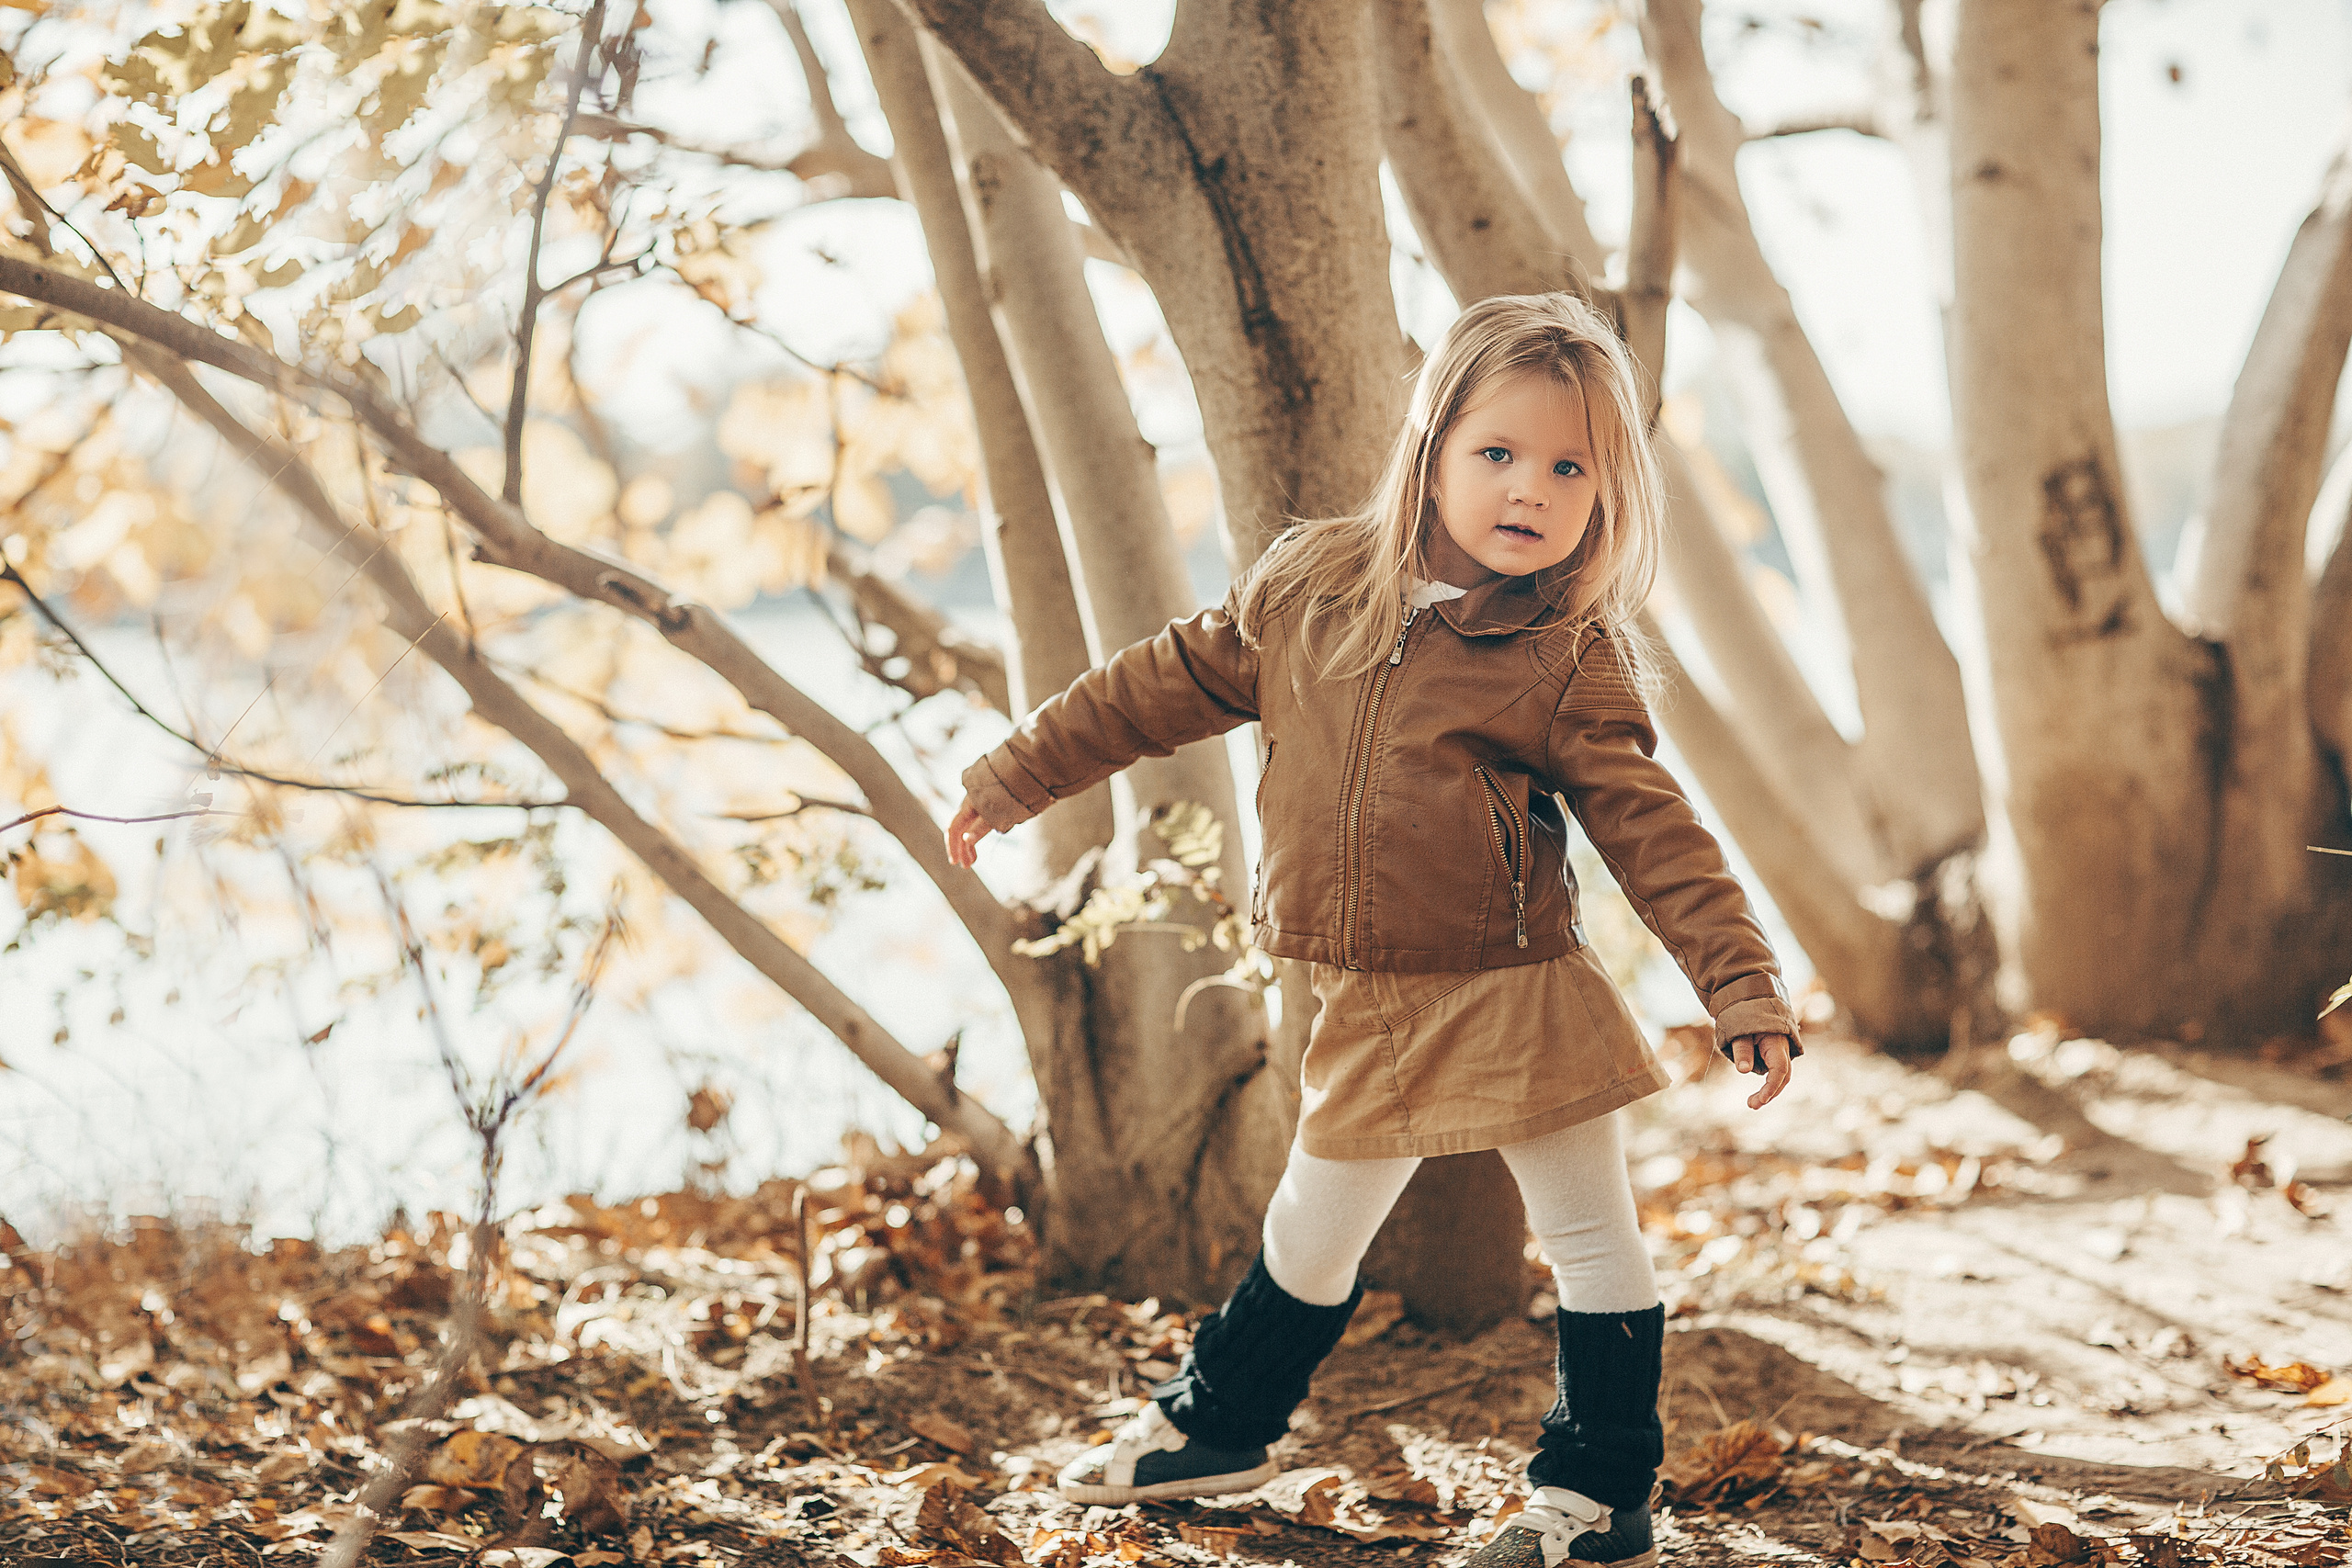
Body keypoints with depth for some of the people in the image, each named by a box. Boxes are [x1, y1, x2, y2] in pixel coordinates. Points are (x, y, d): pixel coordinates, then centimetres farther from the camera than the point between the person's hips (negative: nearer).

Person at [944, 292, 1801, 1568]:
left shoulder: (1573, 660, -9)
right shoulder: (1312, 584, 0)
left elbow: (1648, 830, -7)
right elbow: (1171, 683, 10)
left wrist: (1743, 987, -14)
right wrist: (1014, 778, 15)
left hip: (1515, 1001, -3)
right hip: (1366, 1011, 3)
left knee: (1590, 1239, 5)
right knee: (1313, 1228, 20)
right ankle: (1216, 1426, 40)